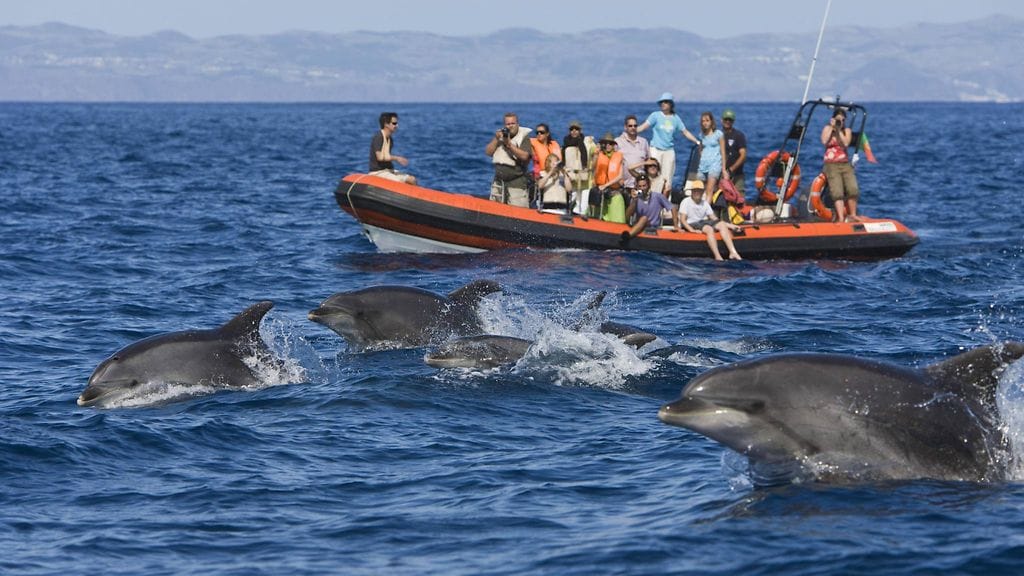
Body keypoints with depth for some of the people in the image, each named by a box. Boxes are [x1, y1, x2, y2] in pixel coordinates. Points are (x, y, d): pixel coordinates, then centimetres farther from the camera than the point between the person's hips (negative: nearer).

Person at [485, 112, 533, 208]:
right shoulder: (500, 135, 15)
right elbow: (488, 152, 7)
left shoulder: (524, 138, -2)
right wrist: (496, 139, -7)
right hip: (498, 181, 6)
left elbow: (524, 156, -17)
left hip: (516, 183, -6)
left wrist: (509, 144, -21)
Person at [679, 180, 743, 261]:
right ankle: (717, 256, -45)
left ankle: (733, 252, -31)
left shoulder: (705, 203, 14)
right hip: (691, 225, -6)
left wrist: (729, 225, 3)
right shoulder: (686, 202, -2)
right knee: (709, 229, -34)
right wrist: (692, 230, -25)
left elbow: (713, 218, 13)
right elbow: (683, 220, -10)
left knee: (722, 225, -16)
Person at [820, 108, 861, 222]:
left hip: (845, 164, 3)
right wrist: (832, 127, -8)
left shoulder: (847, 130, 11)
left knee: (853, 189, -14)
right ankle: (841, 218, -25)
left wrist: (839, 130, -7)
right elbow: (824, 141, -13)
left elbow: (846, 143, -8)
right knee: (837, 192, -16)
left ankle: (852, 215, 1)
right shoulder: (827, 128, 7)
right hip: (831, 165, -3)